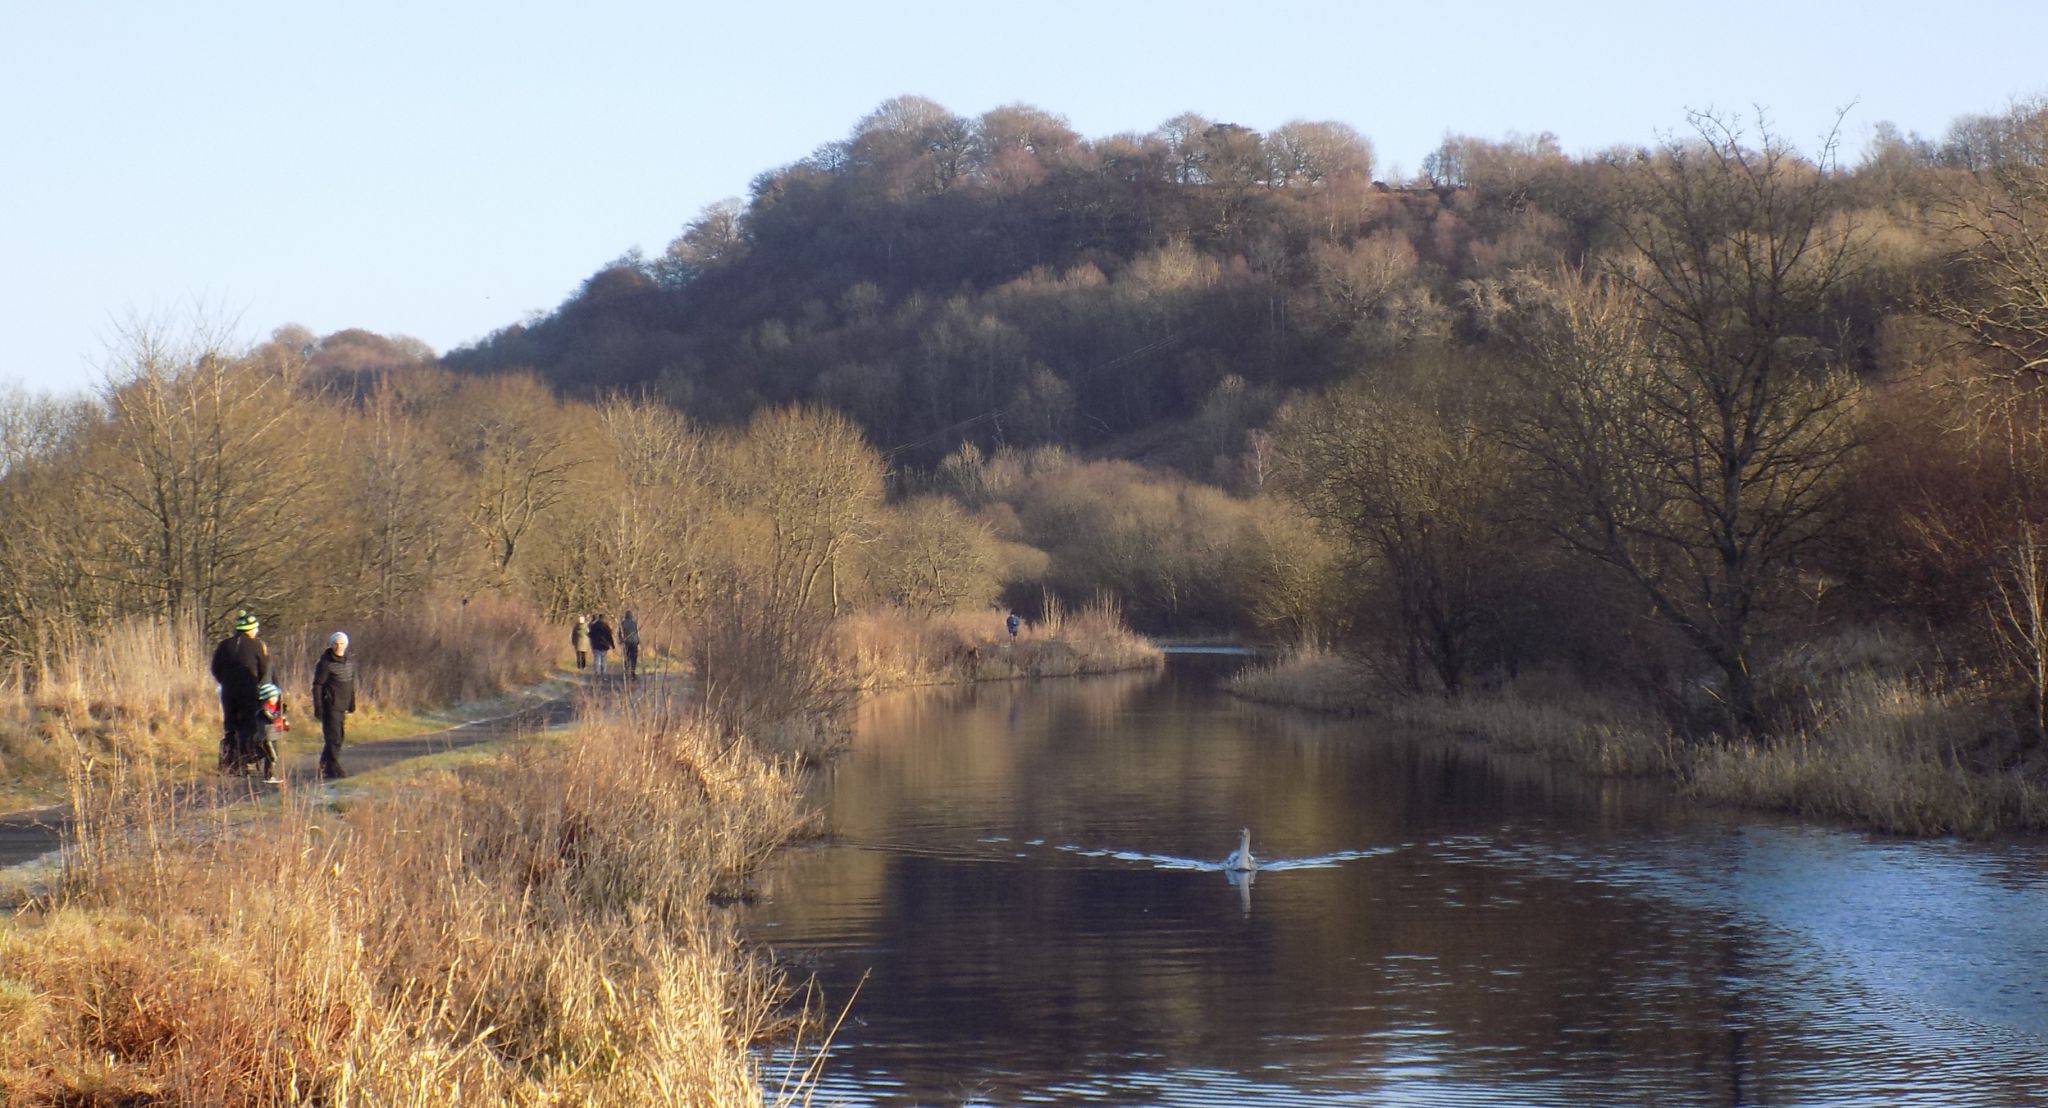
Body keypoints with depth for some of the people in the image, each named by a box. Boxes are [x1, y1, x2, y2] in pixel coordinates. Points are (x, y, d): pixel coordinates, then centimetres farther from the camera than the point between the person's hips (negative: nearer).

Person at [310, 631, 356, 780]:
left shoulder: (350, 662, 10)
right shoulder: (325, 663, -10)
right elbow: (317, 685, -10)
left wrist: (351, 704, 18)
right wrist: (318, 708, -14)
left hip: (342, 707, 7)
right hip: (330, 706, -7)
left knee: (337, 738, 11)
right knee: (333, 738, -9)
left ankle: (324, 768, 23)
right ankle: (334, 770, -6)